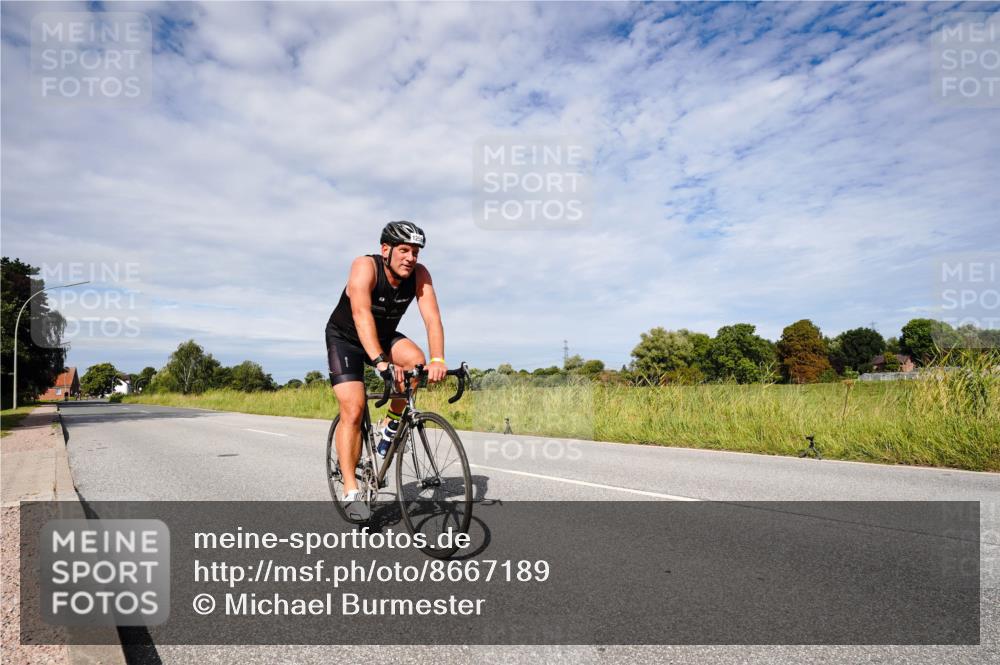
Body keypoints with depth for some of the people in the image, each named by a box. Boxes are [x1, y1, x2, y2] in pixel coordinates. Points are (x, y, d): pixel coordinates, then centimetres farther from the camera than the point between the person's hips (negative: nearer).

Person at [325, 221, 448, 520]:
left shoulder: (419, 274, -19)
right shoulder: (365, 267, -30)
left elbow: (432, 317, -29)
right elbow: (362, 315, -43)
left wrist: (437, 360, -46)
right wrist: (381, 361, -56)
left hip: (384, 336, 4)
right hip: (345, 338, -3)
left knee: (416, 361, -26)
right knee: (353, 410, -15)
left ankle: (391, 423, -2)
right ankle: (351, 491, -8)